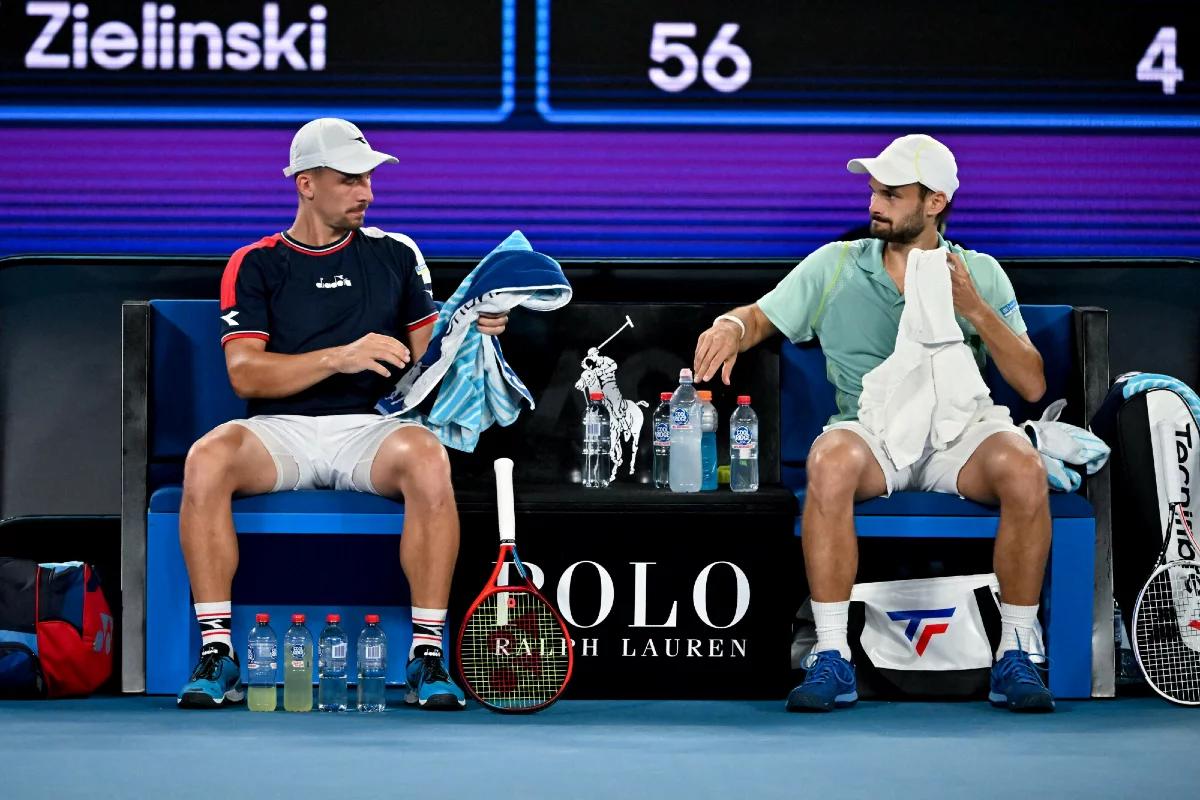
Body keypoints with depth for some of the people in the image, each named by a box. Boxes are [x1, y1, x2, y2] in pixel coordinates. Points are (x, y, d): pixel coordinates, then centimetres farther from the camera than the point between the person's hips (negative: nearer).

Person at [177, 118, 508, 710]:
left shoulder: (395, 255, 16)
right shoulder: (255, 265, 10)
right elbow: (245, 373, -3)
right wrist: (340, 357, -15)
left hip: (369, 429, 1)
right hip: (279, 433, 0)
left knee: (427, 457, -34)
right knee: (207, 458, -32)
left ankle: (428, 653, -29)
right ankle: (217, 654, -26)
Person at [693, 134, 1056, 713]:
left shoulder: (980, 274, 7)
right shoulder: (835, 265, 10)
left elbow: (1032, 386, 1)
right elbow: (763, 316, 12)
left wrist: (976, 310, -12)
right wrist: (732, 326, -13)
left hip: (959, 430, 0)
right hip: (871, 432, 0)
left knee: (1023, 467, -33)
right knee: (831, 460, -36)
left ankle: (1014, 656, -19)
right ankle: (832, 659, -30)